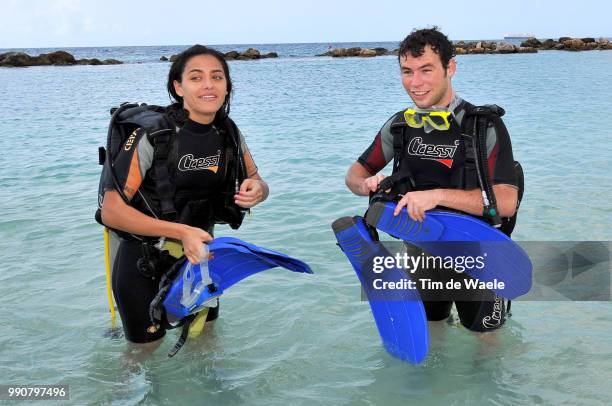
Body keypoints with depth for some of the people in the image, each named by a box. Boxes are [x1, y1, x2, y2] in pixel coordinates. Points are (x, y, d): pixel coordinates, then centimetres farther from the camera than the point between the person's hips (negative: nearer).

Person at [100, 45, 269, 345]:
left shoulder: (228, 133, -7)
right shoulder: (153, 136, -24)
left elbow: (257, 182, 6)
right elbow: (111, 211, -23)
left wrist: (257, 190, -19)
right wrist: (181, 232, -31)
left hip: (199, 252, 5)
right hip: (143, 263, -4)